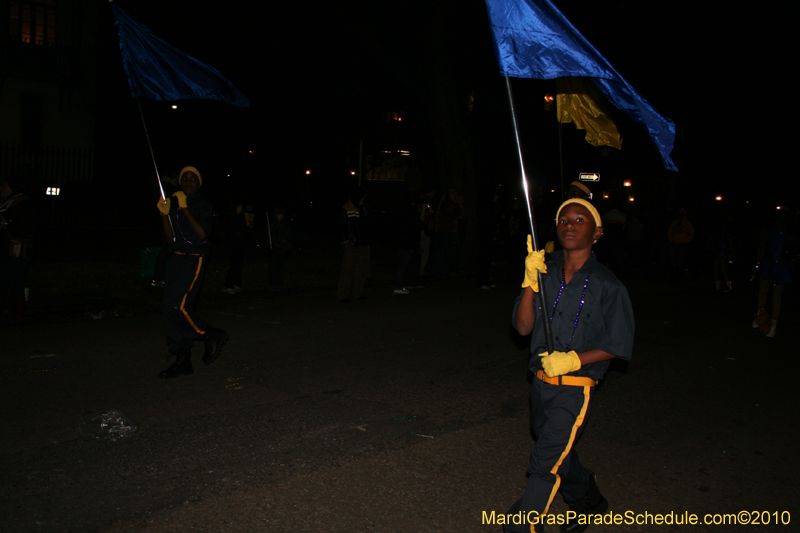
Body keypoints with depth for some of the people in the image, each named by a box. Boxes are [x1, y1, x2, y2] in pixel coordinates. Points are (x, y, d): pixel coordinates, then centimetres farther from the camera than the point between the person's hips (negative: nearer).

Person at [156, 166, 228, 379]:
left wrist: (184, 208, -18)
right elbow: (170, 238, 11)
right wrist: (164, 214, -1)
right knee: (170, 309, 4)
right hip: (177, 258, 7)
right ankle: (182, 361, 12)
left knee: (178, 307, -17)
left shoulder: (203, 204, -4)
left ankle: (212, 336, 6)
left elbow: (202, 234, -18)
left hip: (195, 259, -7)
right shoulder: (174, 202, 12)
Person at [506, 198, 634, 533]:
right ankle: (588, 502, 50)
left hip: (575, 388, -5)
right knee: (560, 454, 23)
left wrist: (574, 359, -19)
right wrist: (531, 282, -20)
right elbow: (524, 327, -7)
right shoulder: (544, 273, 0)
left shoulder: (606, 285, -10)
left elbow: (618, 344, -6)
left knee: (546, 462, -10)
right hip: (541, 382, 5)